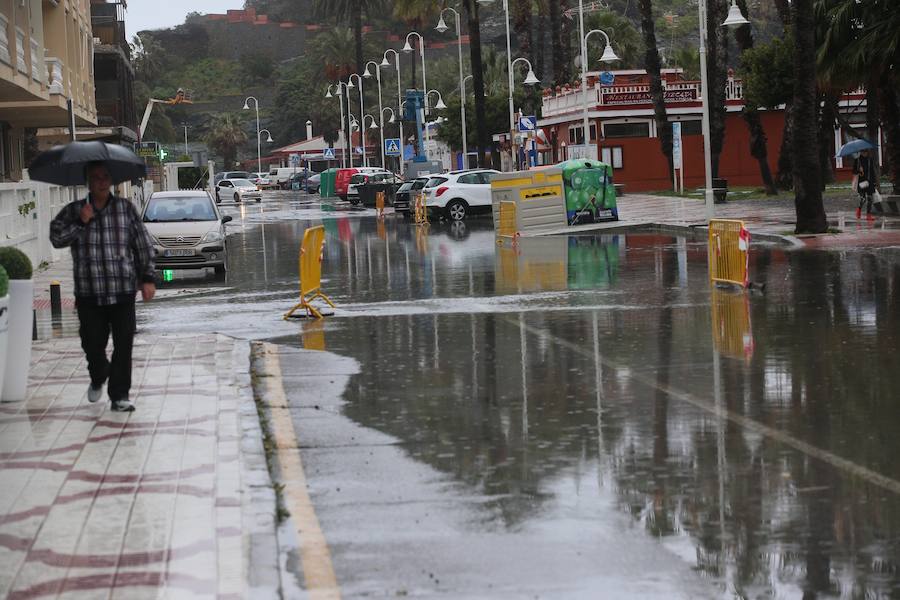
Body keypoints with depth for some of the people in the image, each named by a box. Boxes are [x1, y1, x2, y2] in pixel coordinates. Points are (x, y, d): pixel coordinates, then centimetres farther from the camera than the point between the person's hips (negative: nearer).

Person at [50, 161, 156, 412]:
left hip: (123, 290, 0)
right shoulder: (73, 211, 7)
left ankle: (119, 396, 6)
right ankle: (98, 378, 34)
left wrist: (148, 278, 3)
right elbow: (56, 238, -5)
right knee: (92, 343, 3)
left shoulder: (126, 208, 7)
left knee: (124, 344, -3)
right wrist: (81, 223, -16)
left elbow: (144, 244, 8)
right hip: (89, 292, 0)